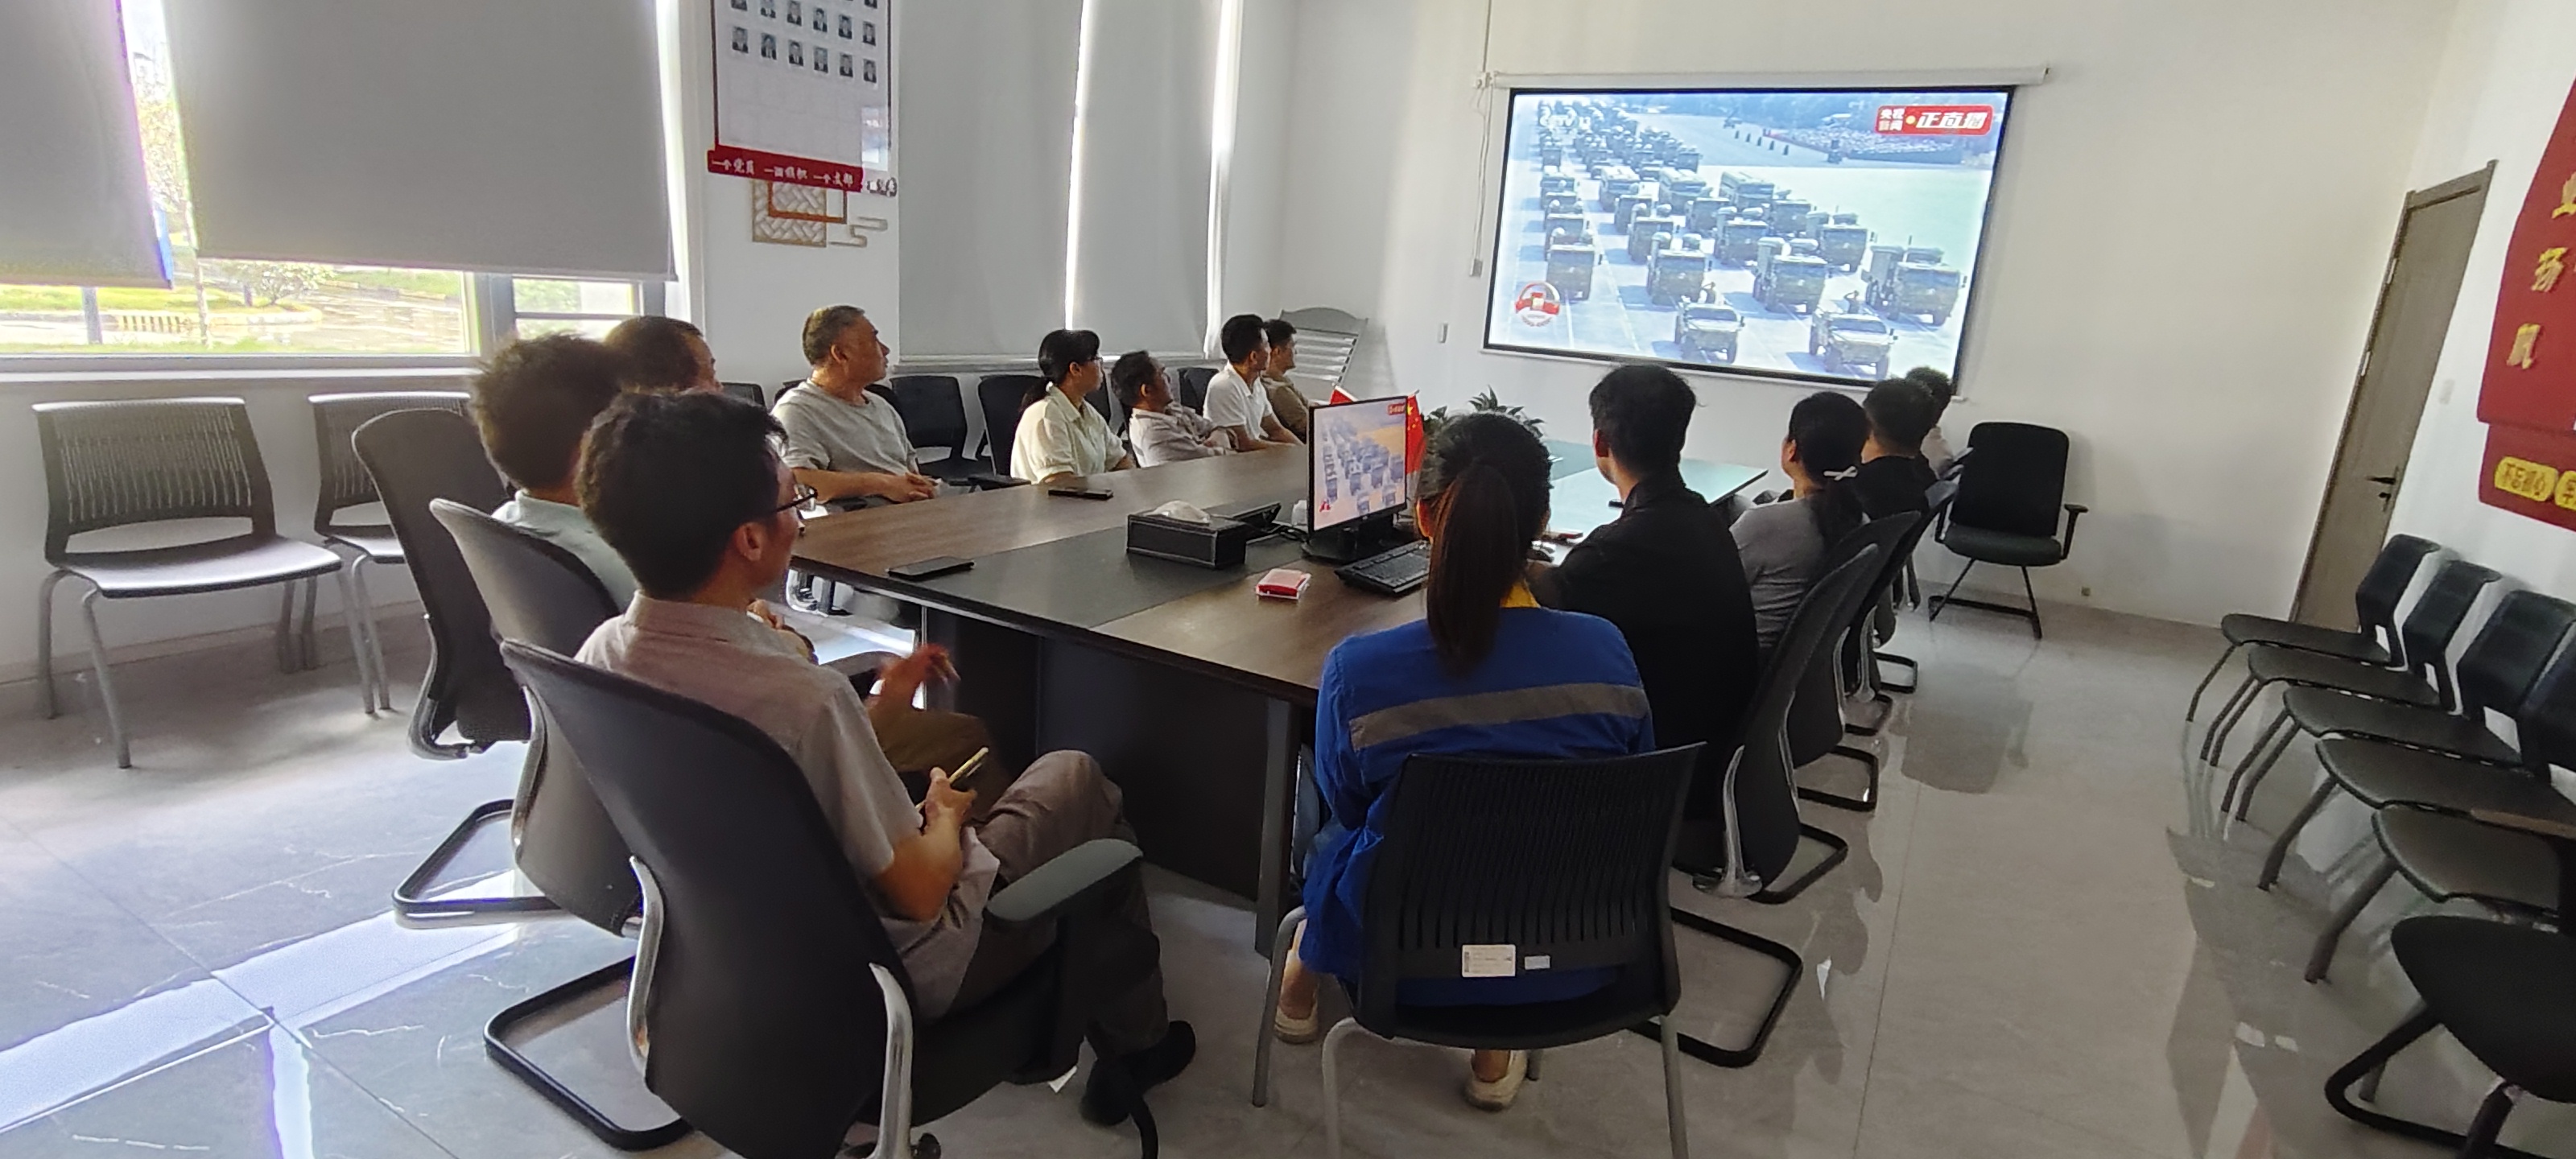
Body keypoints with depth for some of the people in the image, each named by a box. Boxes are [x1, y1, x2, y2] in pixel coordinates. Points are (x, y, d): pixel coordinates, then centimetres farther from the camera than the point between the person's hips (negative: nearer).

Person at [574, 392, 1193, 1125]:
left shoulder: (600, 654, -11)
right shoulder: (803, 700, -36)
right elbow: (917, 892, -24)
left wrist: (875, 715, 7)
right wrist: (947, 817, -3)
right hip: (881, 979, -7)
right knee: (1079, 779, 11)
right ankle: (1133, 1044, 29)